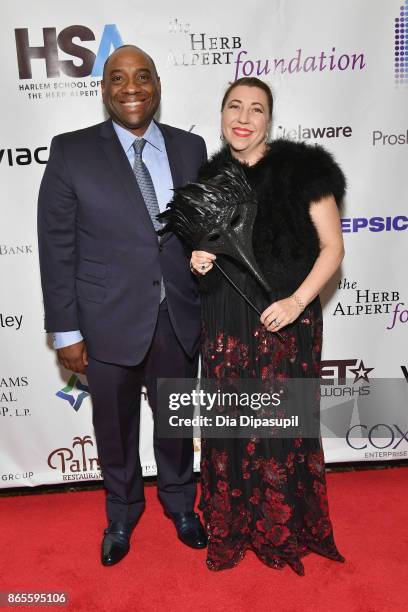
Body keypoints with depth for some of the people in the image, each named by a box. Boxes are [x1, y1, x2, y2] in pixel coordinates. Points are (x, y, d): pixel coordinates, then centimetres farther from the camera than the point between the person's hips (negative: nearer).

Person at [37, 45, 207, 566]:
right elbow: (57, 248, -6)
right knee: (115, 428, 17)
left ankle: (180, 503, 47)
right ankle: (122, 513, 45)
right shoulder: (71, 152, -6)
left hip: (180, 318, 2)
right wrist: (66, 330, -8)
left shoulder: (189, 148, 2)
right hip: (109, 321, -2)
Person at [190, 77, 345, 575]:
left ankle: (285, 530, 30)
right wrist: (199, 258, -3)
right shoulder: (210, 177, 9)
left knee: (282, 423, 5)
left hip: (285, 322, -3)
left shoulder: (302, 169, -3)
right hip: (225, 323, 4)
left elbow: (332, 247, -3)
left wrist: (297, 301, -17)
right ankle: (234, 527, 32)